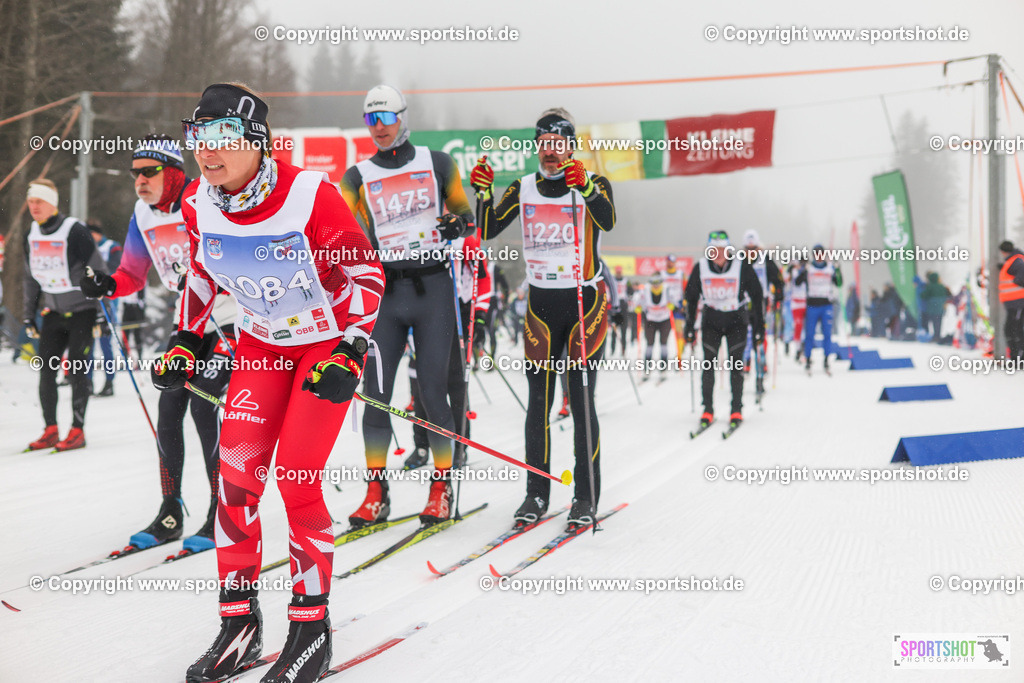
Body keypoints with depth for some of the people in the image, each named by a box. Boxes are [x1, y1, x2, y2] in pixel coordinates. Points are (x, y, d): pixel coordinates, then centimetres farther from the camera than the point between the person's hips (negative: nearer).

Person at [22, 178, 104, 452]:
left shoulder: (74, 231, -15)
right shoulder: (31, 235, 5)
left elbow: (98, 272, -12)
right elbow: (31, 278, 17)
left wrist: (103, 312, -14)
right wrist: (28, 315, 14)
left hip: (82, 310, -6)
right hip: (53, 312, 6)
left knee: (77, 369, -7)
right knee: (46, 368, 0)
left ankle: (77, 431, 1)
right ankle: (51, 430, 7)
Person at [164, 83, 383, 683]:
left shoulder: (312, 195, -26)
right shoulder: (199, 205, -10)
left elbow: (368, 275, -16)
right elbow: (201, 273, 11)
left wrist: (349, 354, -23)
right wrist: (187, 341, 6)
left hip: (329, 342, -5)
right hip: (261, 344, 5)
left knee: (295, 478, -12)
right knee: (237, 473, -6)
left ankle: (312, 631, 2)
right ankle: (240, 625, 7)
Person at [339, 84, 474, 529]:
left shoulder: (437, 164, 8)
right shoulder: (358, 177, 11)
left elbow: (467, 216, 13)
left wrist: (456, 225, -9)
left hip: (433, 286, -2)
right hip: (385, 290, 2)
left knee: (432, 389, -4)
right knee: (375, 391, -3)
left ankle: (442, 485, 9)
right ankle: (376, 491, 7)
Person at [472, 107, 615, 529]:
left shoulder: (593, 184, -2)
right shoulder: (524, 189, 8)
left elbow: (608, 221, -23)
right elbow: (489, 230, -1)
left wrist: (585, 186, -39)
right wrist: (482, 192, -16)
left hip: (585, 301, -3)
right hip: (541, 303, 3)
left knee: (581, 401, -3)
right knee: (539, 402, 4)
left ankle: (586, 497, 4)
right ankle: (536, 493, 13)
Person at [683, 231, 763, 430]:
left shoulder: (742, 267, -14)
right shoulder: (700, 268, -9)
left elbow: (756, 296, -4)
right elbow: (691, 298, 4)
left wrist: (759, 326, -4)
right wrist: (689, 326, 4)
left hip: (737, 320, -2)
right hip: (711, 321, 2)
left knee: (735, 365, -6)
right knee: (708, 365, -4)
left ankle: (737, 410, 4)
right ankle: (708, 410, 5)